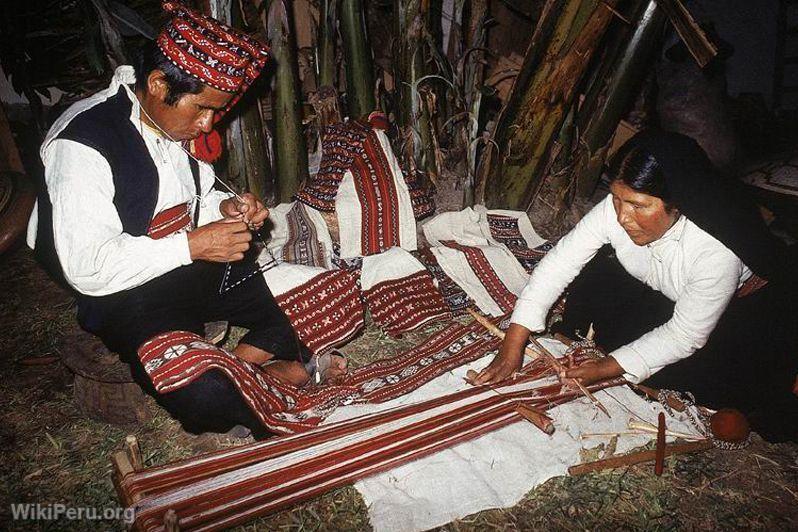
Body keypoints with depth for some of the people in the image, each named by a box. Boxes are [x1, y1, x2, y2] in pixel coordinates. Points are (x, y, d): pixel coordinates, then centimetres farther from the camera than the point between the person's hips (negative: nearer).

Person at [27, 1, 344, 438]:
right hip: (128, 297, -7)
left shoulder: (176, 122, 2)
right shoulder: (81, 146, -21)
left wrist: (225, 207, -4)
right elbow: (88, 268, -24)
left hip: (194, 267, 7)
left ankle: (245, 361, 2)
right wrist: (192, 245, -26)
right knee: (207, 396, -31)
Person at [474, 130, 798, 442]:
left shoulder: (716, 252, -39)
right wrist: (513, 342, -32)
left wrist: (608, 368, -31)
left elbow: (684, 336, -28)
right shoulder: (616, 208, -29)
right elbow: (561, 260, -27)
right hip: (655, 293, 4)